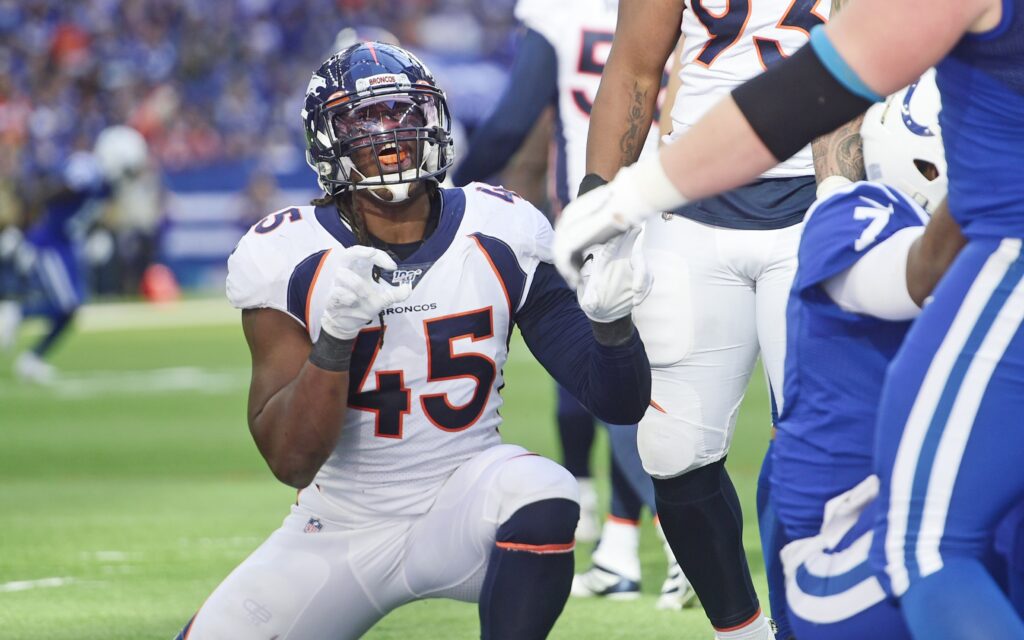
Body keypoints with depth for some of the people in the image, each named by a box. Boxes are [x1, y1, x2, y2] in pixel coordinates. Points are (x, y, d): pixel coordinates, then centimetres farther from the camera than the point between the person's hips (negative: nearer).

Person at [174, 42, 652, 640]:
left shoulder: (499, 238, -8)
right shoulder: (289, 260, -11)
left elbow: (620, 403, -6)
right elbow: (291, 460, -17)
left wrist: (611, 320, -28)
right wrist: (334, 337, -33)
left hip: (464, 508, -1)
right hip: (342, 529, 1)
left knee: (540, 495, -32)